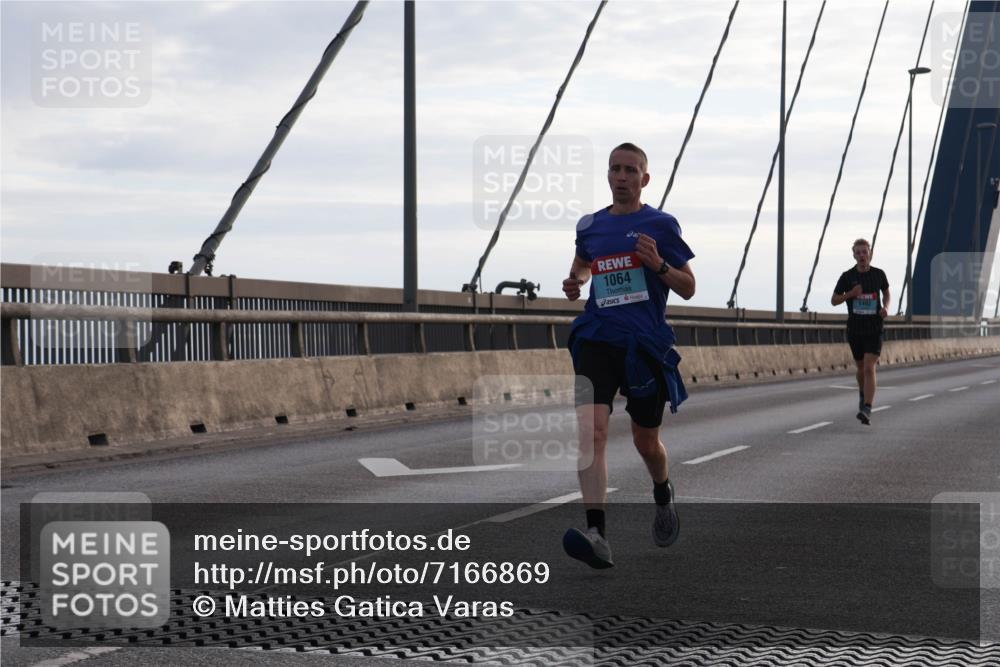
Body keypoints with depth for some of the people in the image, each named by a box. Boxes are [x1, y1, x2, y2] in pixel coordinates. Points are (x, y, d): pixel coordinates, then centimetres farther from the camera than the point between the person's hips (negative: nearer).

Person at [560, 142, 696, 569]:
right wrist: (575, 283, 8)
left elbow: (688, 288, 1)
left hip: (646, 343, -2)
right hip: (597, 340, 2)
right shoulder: (590, 225, 9)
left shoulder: (661, 225, -1)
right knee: (590, 428, -21)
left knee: (646, 442, 13)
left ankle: (663, 499, 48)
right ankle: (597, 534, -29)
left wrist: (659, 265, -17)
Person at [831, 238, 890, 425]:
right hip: (855, 330, 2)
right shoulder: (847, 276, -3)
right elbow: (834, 300, 4)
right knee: (861, 369, 16)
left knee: (869, 369, -16)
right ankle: (863, 394, 47)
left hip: (874, 330, -2)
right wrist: (850, 294, -14)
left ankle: (867, 410, -23)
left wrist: (885, 307, -2)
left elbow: (886, 293, 19)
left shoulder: (879, 274, 0)